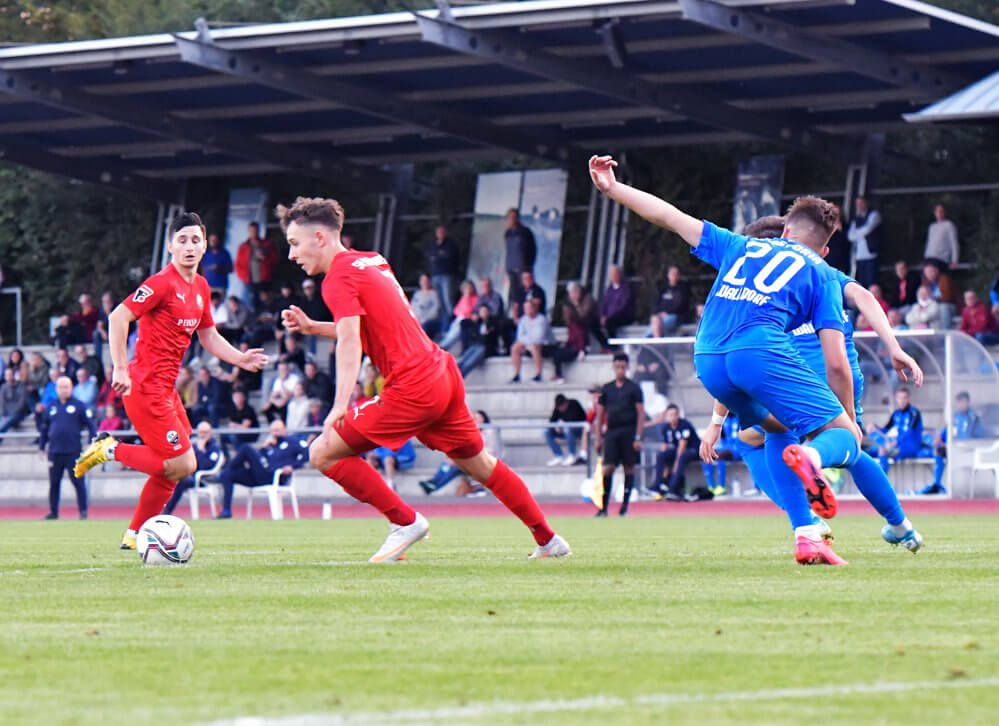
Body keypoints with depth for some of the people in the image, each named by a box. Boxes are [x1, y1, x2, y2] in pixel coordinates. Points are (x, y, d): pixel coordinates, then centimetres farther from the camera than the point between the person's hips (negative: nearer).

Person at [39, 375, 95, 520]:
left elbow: (90, 425, 2)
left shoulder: (79, 406, 2)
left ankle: (83, 511, -1)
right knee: (54, 482, 7)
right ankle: (53, 512, 14)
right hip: (54, 452, 4)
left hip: (73, 451, -4)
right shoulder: (50, 407, 13)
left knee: (78, 481, -6)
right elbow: (44, 428, 21)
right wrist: (41, 447, 17)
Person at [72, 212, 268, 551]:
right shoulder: (162, 283, -14)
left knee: (171, 467, 12)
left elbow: (209, 337, 24)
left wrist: (241, 359, 10)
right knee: (181, 464, -13)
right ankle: (110, 450, 1)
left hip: (165, 388, 9)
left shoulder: (200, 287, 13)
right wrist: (121, 370, -23)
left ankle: (135, 536, 21)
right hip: (146, 386, -9)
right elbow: (118, 317, -20)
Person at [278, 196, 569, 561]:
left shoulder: (339, 278, -9)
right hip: (444, 374, 10)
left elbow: (350, 341, -25)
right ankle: (548, 539, 29)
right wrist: (313, 327, 19)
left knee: (323, 453, -6)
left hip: (412, 388, -10)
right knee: (479, 463, 23)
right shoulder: (372, 262, 17)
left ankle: (405, 521, -2)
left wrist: (340, 405, -35)